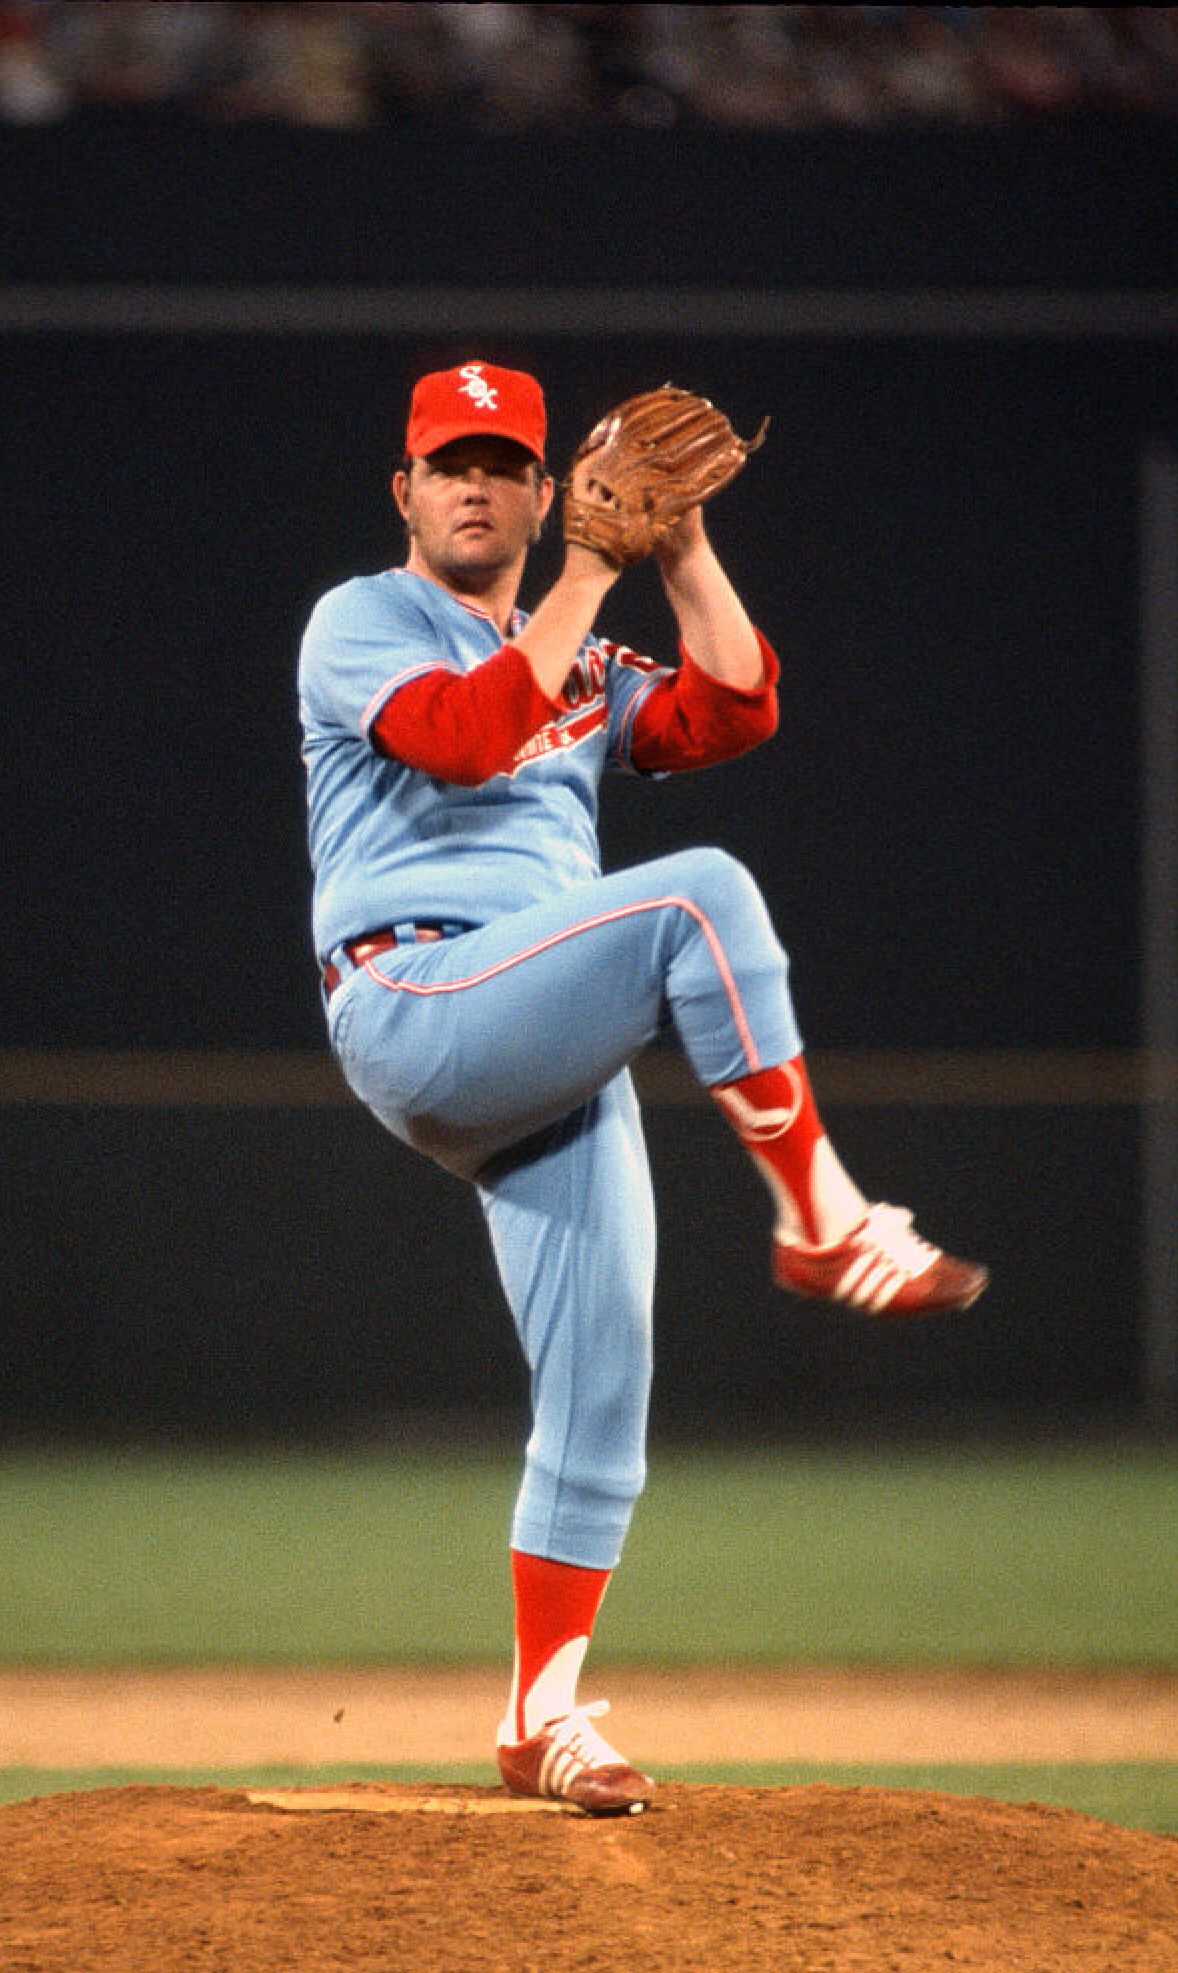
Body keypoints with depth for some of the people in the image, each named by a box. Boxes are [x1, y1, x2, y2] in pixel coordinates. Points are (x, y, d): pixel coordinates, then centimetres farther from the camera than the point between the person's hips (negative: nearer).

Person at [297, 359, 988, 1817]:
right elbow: (462, 737, -16)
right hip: (416, 1006, -7)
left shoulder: (584, 667, 26)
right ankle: (823, 1222, -24)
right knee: (700, 896, -28)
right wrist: (592, 575, -16)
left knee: (601, 1391, 0)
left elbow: (733, 713, 7)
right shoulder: (363, 624, 6)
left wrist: (682, 547, 2)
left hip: (553, 1069, 7)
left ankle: (542, 1720, 6)